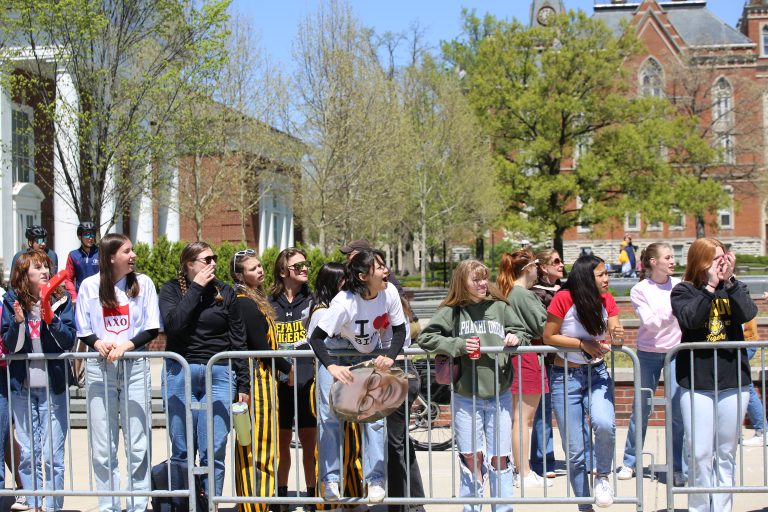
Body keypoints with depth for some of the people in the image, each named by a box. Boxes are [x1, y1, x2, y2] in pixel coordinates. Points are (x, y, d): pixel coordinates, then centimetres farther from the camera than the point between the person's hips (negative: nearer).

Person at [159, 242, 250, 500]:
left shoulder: (224, 291, 7)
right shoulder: (171, 289, 4)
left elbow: (238, 340, 8)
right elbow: (173, 324, -16)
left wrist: (243, 384, 5)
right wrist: (196, 288, -12)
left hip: (219, 375, 1)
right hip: (180, 374, -1)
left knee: (214, 452, -3)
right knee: (182, 452, 4)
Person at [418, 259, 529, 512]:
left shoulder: (500, 307, 5)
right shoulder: (452, 311, 0)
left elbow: (523, 333, 13)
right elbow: (425, 338, -5)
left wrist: (516, 338, -10)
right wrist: (458, 345, -15)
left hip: (499, 396, 2)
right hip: (466, 398, -1)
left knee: (500, 457, 6)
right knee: (471, 457, 4)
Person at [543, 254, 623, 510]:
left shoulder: (606, 300, -2)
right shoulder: (564, 299, -15)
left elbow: (614, 335, -8)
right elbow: (548, 337, -9)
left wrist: (617, 335, -31)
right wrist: (582, 344, -16)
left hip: (596, 374, 2)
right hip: (565, 377, -2)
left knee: (604, 424, -28)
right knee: (575, 451, 2)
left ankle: (603, 476, -1)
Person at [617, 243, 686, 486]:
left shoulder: (679, 286, -1)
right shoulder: (640, 290, -6)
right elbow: (650, 323, -16)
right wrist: (673, 306, -25)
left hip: (676, 351, 1)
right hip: (649, 354, -1)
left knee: (678, 411, -6)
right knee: (641, 409, 7)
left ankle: (678, 468, 4)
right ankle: (629, 462, 23)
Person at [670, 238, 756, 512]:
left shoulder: (734, 288, 8)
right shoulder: (684, 291, 1)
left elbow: (748, 314, -11)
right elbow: (689, 318, -18)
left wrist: (729, 282, -17)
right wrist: (710, 286, -17)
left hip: (734, 381, 2)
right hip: (696, 382, -2)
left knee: (726, 454, 8)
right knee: (700, 454, -5)